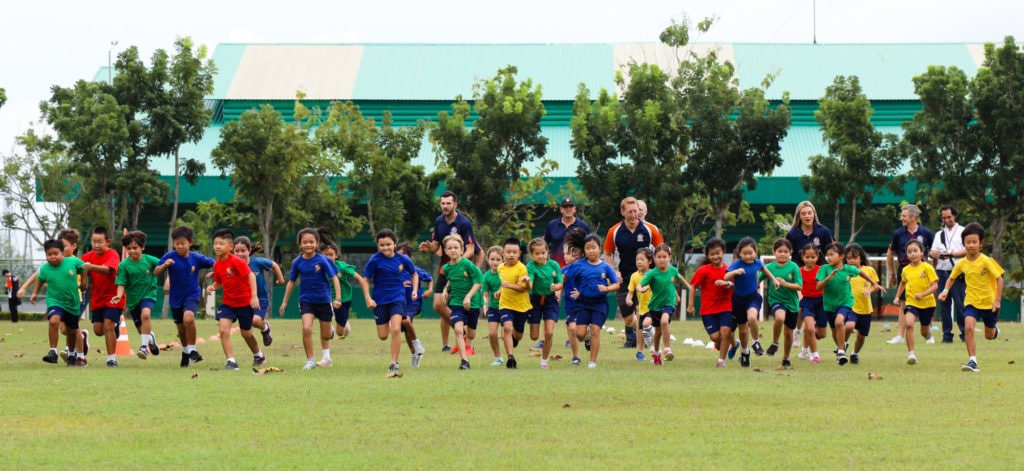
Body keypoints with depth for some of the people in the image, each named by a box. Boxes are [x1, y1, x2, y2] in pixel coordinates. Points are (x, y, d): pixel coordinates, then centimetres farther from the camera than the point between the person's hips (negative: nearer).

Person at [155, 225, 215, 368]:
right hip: (175, 298, 2)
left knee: (188, 317, -31)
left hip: (192, 295, -2)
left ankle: (192, 350, -16)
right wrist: (164, 265, -36)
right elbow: (156, 273, -17)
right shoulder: (170, 257, -11)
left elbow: (214, 264, -3)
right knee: (181, 329, 15)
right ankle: (185, 352, 43)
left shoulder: (196, 258, -10)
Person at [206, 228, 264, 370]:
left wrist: (254, 296, -29)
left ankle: (258, 355, 39)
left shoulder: (236, 262, -20)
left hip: (244, 302, -5)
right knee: (223, 329, -15)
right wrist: (213, 287, -11)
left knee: (246, 333, 11)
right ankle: (231, 361, -10)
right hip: (228, 302, 5)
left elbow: (251, 276, -22)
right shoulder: (217, 265, 0)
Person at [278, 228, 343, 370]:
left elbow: (334, 278, -13)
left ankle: (326, 350, 46)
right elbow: (291, 282, 6)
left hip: (324, 300, -1)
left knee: (325, 335, 9)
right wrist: (284, 302, 9)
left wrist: (338, 298, -22)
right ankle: (310, 360, -7)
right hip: (306, 299, 1)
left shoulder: (322, 260, -14)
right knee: (306, 328, -21)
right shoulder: (297, 262, -6)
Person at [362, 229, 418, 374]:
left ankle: (394, 362, -8)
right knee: (383, 336, 7)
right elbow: (366, 280, -3)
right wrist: (368, 299, -13)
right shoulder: (375, 260, -11)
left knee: (395, 330, -19)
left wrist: (415, 290, -1)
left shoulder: (403, 259, -6)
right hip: (380, 300, 0)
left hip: (397, 297, 0)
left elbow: (414, 274, 12)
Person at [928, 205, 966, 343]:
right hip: (942, 273, 4)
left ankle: (965, 333, -3)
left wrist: (951, 254, -14)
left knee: (960, 303, -8)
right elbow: (934, 252, 12)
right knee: (945, 304, 4)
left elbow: (967, 251, -4)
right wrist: (932, 254, -11)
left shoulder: (962, 231, 6)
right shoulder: (939, 234, 20)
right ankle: (947, 335, 7)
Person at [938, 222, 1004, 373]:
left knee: (989, 336, 13)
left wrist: (997, 300, -17)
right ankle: (972, 361, -18)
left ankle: (994, 329, 52)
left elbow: (999, 278, -14)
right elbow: (951, 278, 11)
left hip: (989, 302, -2)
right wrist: (946, 290, -7)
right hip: (971, 301, 2)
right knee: (968, 327, -23)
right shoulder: (962, 264, -5)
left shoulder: (986, 261, -17)